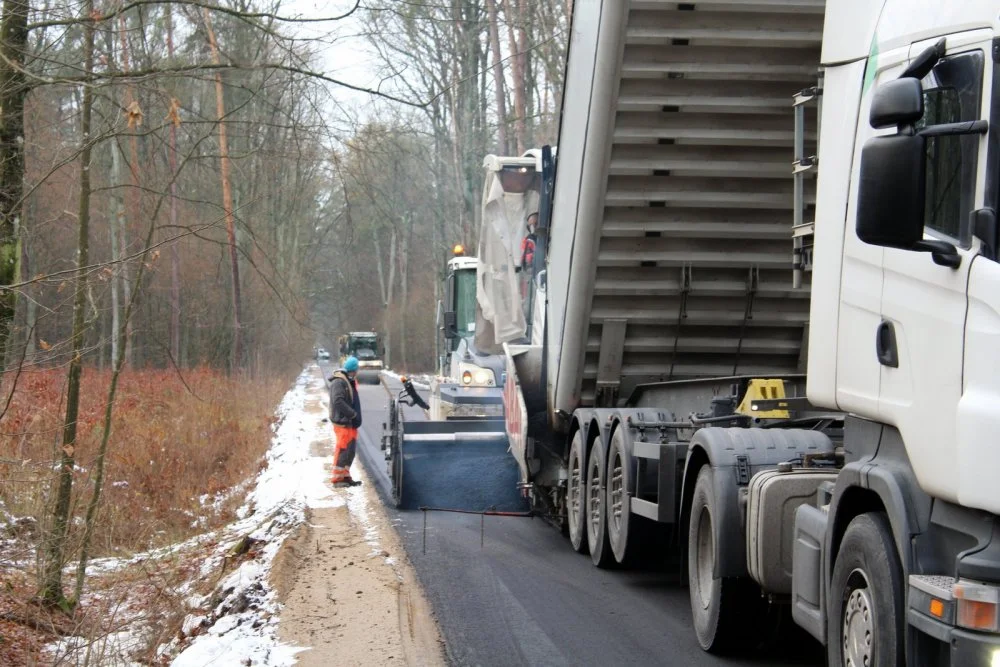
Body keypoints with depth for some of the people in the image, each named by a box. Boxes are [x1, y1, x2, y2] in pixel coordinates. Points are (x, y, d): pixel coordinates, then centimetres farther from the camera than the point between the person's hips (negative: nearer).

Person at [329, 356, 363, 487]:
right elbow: (338, 401, -24)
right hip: (342, 422, -10)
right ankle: (337, 478, -5)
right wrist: (352, 413, -20)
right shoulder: (338, 382, -14)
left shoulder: (350, 382, 18)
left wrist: (355, 416, 11)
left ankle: (345, 476, 20)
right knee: (342, 450, -9)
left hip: (351, 422, 10)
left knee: (350, 451, 13)